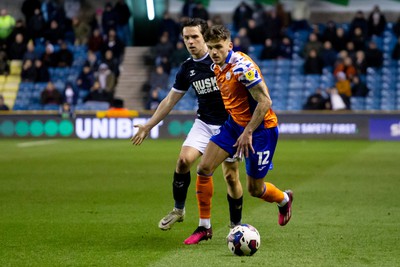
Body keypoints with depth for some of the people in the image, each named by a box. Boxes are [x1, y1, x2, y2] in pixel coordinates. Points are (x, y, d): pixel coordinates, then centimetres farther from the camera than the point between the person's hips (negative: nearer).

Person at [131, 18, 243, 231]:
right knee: (184, 160, -16)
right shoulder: (187, 69, 3)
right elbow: (170, 100, 13)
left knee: (231, 175, -4)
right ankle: (178, 210, 3)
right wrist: (148, 126, 15)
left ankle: (236, 225, 14)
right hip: (204, 123, 4)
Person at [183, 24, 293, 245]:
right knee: (203, 169, -7)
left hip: (260, 128, -8)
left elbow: (265, 101, -25)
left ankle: (284, 200, 38)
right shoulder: (216, 68, 3)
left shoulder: (242, 66, -24)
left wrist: (248, 132, -26)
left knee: (254, 190, 2)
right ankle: (204, 227, 4)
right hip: (234, 123, 8)